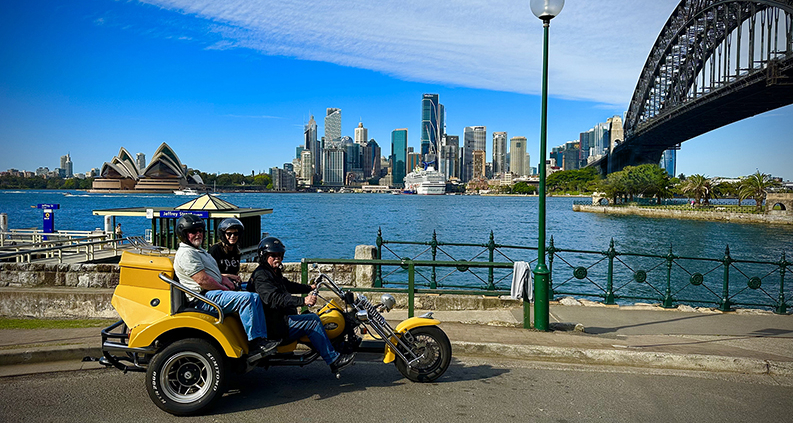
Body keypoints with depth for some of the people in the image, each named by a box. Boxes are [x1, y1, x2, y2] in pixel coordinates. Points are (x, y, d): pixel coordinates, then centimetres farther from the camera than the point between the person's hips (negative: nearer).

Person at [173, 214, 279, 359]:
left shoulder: (200, 251, 24)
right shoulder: (186, 254, -10)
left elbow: (217, 274, 25)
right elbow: (203, 280, -19)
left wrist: (228, 282, 5)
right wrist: (225, 290, -11)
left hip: (216, 292, 10)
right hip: (204, 298, -10)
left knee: (255, 297, -2)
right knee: (246, 298, -27)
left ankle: (262, 338, -9)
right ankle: (253, 344, -28)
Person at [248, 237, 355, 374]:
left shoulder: (274, 273, 17)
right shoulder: (261, 276, -17)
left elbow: (288, 286, 36)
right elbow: (275, 299, -31)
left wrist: (309, 288, 36)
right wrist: (303, 301, -40)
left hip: (283, 318, 11)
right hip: (276, 325, -11)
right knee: (312, 320, -19)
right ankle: (334, 361, -16)